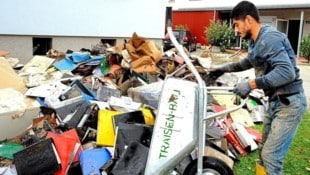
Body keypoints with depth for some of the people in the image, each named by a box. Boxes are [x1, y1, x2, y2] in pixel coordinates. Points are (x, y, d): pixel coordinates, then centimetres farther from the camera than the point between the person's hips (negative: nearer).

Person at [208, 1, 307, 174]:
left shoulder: (270, 38, -21)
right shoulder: (257, 41, 11)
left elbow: (287, 73, -32)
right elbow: (248, 62, 31)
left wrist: (251, 83, -31)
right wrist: (224, 68, 25)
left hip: (289, 103, -10)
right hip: (276, 100, 10)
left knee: (271, 156, -8)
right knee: (265, 150, 18)